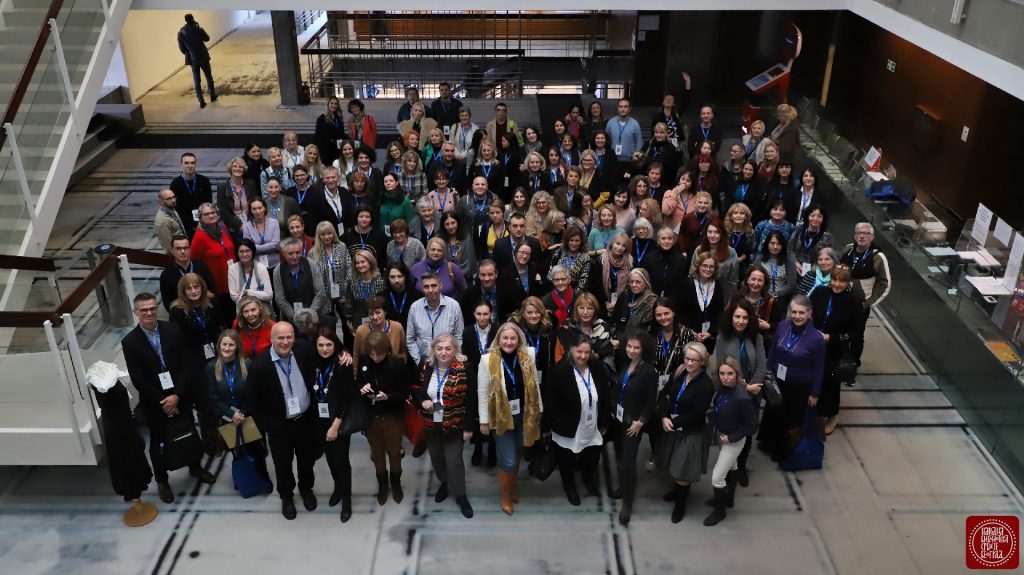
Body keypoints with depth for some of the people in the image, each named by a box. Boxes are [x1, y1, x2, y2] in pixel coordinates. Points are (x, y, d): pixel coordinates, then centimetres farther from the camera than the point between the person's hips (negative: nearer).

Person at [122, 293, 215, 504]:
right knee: (158, 443, 14)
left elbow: (185, 364, -9)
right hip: (154, 402, -2)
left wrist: (176, 395, -17)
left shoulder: (173, 330, -8)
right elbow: (138, 380, -12)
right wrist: (161, 402, -14)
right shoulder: (130, 342, -13)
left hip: (180, 396, 2)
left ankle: (195, 466, 43)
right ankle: (161, 481, 35)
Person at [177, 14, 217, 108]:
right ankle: (213, 96, 26)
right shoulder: (198, 29, -13)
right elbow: (207, 38, 2)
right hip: (203, 57, -2)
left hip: (192, 59, 2)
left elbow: (182, 48, 0)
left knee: (196, 80, 7)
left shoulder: (180, 33, -5)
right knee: (209, 76, 16)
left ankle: (201, 101, 3)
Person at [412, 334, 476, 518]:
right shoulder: (426, 368, -4)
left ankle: (460, 494, 19)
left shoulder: (463, 369, -17)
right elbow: (417, 389, 10)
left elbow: (470, 400, -13)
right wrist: (422, 401, -12)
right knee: (436, 456, 18)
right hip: (431, 423, 4)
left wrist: (468, 427, -12)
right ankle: (444, 482, 46)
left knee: (454, 459, -2)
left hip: (454, 424, -4)